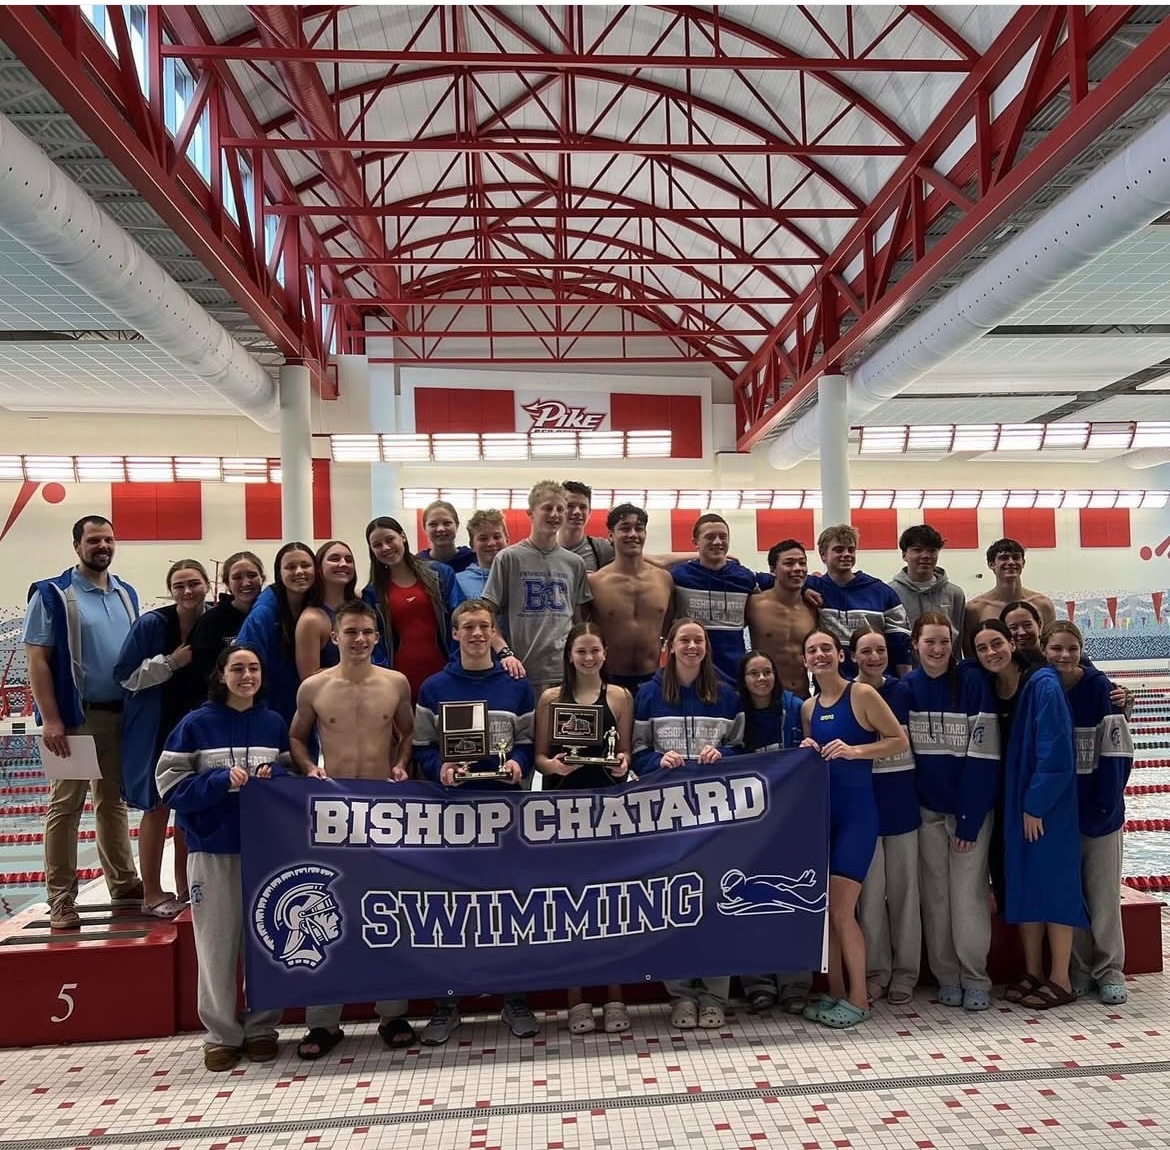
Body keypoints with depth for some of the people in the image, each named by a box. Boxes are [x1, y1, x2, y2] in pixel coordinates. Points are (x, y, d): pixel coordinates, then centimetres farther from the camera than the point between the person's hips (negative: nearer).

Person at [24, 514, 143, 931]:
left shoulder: (127, 594, 11)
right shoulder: (52, 594, -6)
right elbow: (37, 659, -10)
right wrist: (51, 720, -17)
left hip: (122, 715, 5)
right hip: (76, 716, -5)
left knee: (114, 802, 14)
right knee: (66, 806, 0)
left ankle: (124, 885, 23)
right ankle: (61, 899, 8)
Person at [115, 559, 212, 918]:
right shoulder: (151, 624, -14)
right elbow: (125, 674, -12)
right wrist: (171, 662, -19)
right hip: (155, 728, -3)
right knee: (158, 808, 5)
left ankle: (184, 889, 25)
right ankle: (152, 893, 17)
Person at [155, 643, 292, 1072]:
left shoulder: (274, 723, 4)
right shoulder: (196, 724, -3)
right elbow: (170, 785, -5)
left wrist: (274, 776, -10)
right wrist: (222, 781, -19)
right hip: (212, 848, -2)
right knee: (218, 944, 4)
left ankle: (262, 1027, 24)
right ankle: (221, 1033, 20)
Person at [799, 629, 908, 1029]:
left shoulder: (862, 694, -7)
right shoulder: (808, 707, 11)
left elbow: (900, 740, -8)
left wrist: (854, 750, -19)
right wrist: (809, 752, -3)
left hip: (857, 811, -6)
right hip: (821, 812, 6)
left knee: (841, 910, -6)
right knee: (822, 908, 8)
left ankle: (859, 998, 10)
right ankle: (835, 993, 21)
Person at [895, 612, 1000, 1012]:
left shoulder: (973, 681, -10)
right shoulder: (907, 688, -2)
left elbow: (982, 754, -12)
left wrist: (968, 819, -14)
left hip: (971, 806, -2)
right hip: (926, 808, 2)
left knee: (968, 894, 1)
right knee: (935, 895, 8)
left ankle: (975, 978, 16)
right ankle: (946, 977, 21)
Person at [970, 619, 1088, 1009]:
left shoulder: (1043, 685, -15)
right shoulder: (990, 690, 6)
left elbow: (1056, 753, -18)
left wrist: (1035, 805, -16)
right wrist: (1016, 805, 4)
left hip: (1047, 803, -7)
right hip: (1012, 803, 7)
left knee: (1053, 881, 1)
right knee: (1022, 882, 11)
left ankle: (1060, 980, 12)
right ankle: (1032, 973, 22)